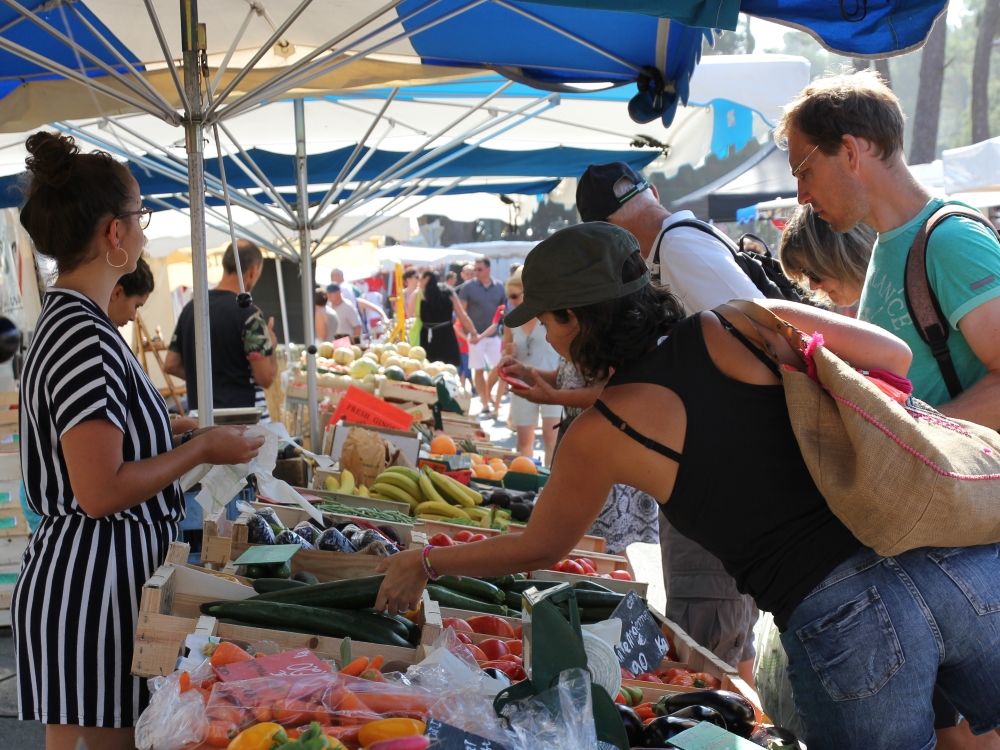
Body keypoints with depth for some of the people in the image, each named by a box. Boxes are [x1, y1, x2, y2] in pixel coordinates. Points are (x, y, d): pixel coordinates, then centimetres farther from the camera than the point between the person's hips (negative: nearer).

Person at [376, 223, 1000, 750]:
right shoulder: (736, 325, 8)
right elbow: (894, 356, 9)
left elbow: (540, 549, 20)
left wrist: (424, 565, 35)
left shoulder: (600, 434, 3)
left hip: (848, 619, -4)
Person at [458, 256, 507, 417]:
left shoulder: (499, 287, 3)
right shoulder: (468, 286, -4)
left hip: (494, 334, 2)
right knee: (479, 370, 2)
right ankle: (486, 405, 9)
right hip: (476, 335, -2)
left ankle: (495, 403, 14)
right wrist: (470, 332, -11)